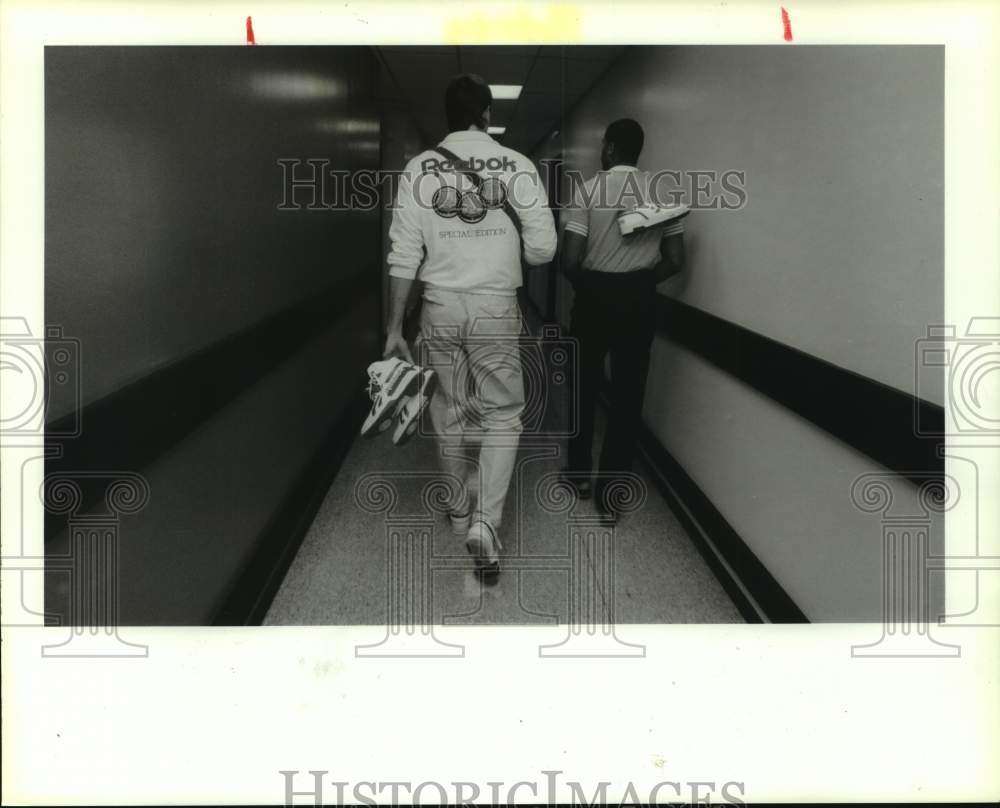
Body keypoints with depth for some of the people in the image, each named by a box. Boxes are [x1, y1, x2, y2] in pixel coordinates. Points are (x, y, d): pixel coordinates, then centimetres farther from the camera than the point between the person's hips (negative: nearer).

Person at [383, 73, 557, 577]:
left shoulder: (420, 168, -2)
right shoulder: (517, 165, -5)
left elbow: (403, 256, -2)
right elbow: (542, 248, -6)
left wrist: (394, 327, 3)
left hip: (440, 307, 2)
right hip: (496, 308, -2)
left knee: (450, 412, 16)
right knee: (503, 414, 8)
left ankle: (461, 510, 32)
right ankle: (485, 521, -6)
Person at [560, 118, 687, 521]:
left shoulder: (588, 190, -9)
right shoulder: (663, 191, 1)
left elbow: (570, 259, -14)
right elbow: (675, 260, 0)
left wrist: (583, 283, 6)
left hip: (595, 297, -2)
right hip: (641, 301, 2)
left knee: (585, 387, 16)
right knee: (628, 392, 7)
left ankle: (581, 473, 28)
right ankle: (610, 486, 7)